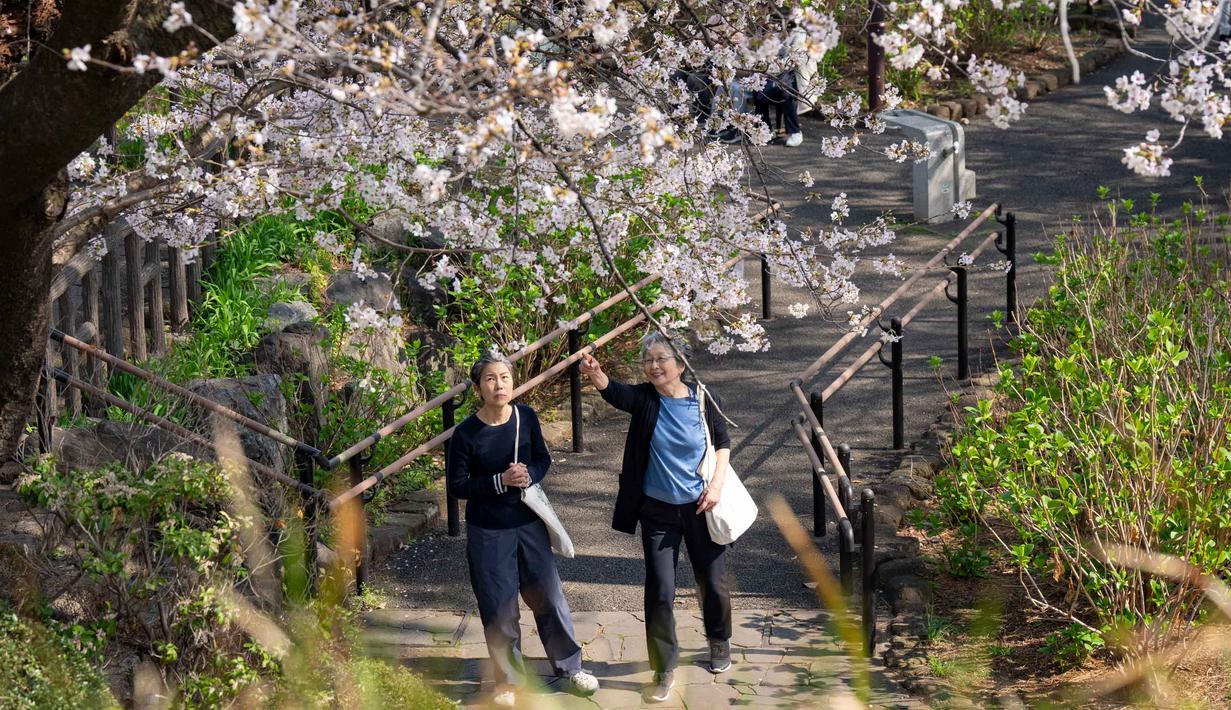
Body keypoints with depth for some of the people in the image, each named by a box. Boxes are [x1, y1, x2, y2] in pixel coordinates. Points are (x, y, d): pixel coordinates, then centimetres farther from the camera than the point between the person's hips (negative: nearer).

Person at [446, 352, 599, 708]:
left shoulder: (526, 417, -7)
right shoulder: (466, 433, -17)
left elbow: (542, 458, 6)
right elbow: (457, 485, -11)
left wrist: (530, 475, -16)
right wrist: (499, 481, -24)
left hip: (528, 523, 3)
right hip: (488, 532, -3)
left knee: (549, 597, 12)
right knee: (499, 609, 7)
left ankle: (570, 667, 29)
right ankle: (508, 680, 25)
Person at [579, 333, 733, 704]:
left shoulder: (702, 399, -9)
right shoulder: (644, 399, -11)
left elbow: (723, 442, 4)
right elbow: (614, 392, -33)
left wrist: (717, 482, -10)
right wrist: (595, 373, -55)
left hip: (700, 507, 0)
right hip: (657, 511, 0)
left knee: (713, 582, 15)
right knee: (660, 591, -2)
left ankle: (719, 640, 43)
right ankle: (664, 670, 11)